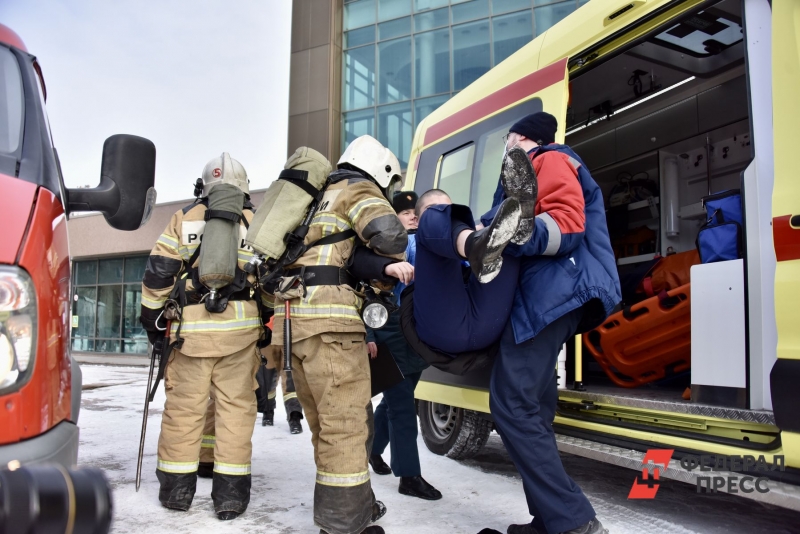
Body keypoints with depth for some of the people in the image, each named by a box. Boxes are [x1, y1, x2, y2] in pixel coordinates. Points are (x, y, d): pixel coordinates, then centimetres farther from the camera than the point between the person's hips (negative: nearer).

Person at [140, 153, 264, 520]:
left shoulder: (184, 218, 8)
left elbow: (158, 272, 3)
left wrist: (152, 316, 12)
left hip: (192, 326, 0)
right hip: (240, 327, 0)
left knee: (183, 404, 9)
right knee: (236, 405, 4)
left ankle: (176, 487, 18)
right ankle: (230, 492, 6)